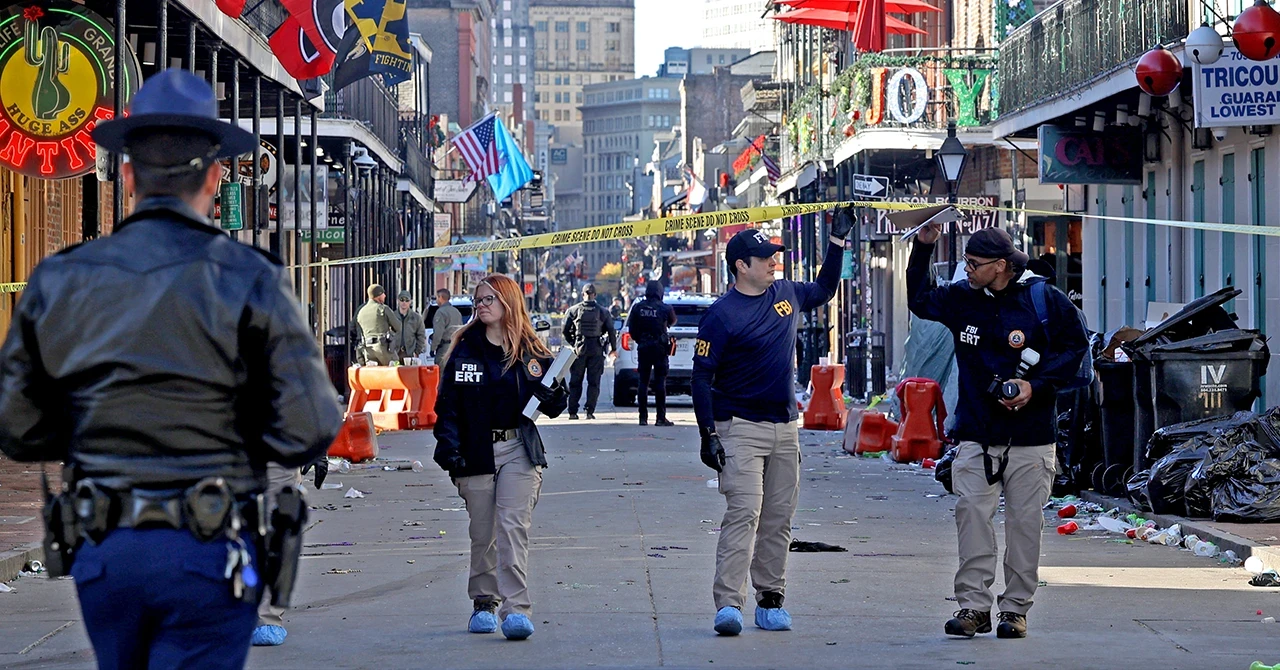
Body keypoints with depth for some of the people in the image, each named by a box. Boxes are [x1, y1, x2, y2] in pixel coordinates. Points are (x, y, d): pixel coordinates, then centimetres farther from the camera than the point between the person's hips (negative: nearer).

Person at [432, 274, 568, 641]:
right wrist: (448, 444, -12)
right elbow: (447, 403, 1)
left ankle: (516, 609, -16)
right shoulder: (464, 349, 4)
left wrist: (554, 396, -14)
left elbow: (551, 407, 9)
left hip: (519, 451, -1)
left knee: (513, 528, -11)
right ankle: (484, 603, 22)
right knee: (482, 532, 8)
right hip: (476, 453, 1)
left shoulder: (531, 353, 4)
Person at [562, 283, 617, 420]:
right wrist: (614, 348, 14)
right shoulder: (603, 312, 0)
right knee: (594, 382, 4)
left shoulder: (574, 310, 0)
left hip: (579, 349, 0)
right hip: (596, 350, 0)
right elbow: (611, 331, 2)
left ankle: (572, 412, 4)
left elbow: (566, 330, 1)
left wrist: (572, 343, 17)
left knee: (575, 382, 7)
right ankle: (590, 411, -2)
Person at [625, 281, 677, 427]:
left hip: (643, 349, 2)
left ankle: (643, 417, 4)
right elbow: (672, 322, 11)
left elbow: (631, 329, 2)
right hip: (660, 349, -2)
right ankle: (661, 417, -4)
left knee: (643, 382, 6)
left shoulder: (637, 308, 0)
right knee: (660, 383, -1)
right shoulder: (665, 308, -7)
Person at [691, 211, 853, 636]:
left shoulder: (787, 295, 10)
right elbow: (702, 377, -9)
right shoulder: (722, 314, -9)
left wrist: (838, 242, 25)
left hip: (785, 429, 6)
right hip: (740, 428, -6)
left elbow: (824, 291, 33)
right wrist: (708, 434, -16)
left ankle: (771, 601, 15)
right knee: (744, 513, -16)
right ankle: (729, 604, -21)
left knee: (778, 519, 7)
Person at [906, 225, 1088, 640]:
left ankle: (1016, 608, 8)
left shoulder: (1044, 301, -3)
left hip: (1030, 438, -2)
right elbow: (918, 301, 21)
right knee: (972, 514, -8)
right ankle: (973, 606, -5)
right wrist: (923, 247, 9)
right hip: (976, 436, 2)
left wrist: (1036, 385, -10)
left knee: (1025, 521, 1)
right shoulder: (961, 299, 7)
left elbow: (1076, 347, 2)